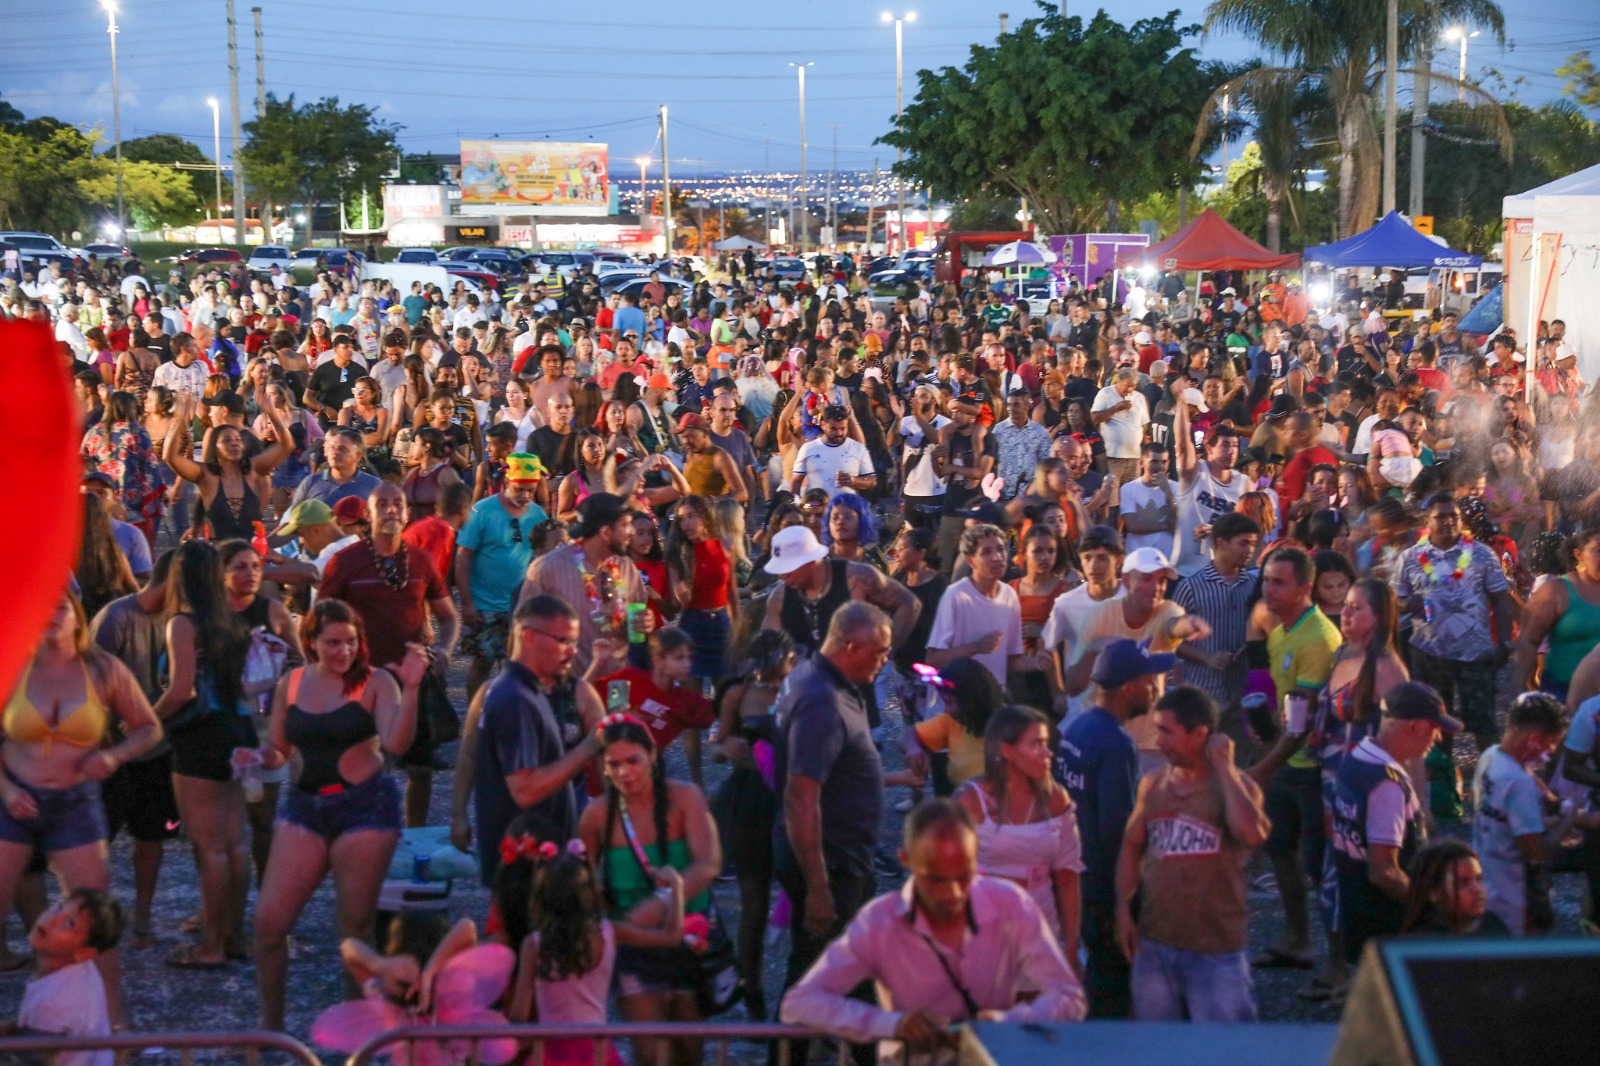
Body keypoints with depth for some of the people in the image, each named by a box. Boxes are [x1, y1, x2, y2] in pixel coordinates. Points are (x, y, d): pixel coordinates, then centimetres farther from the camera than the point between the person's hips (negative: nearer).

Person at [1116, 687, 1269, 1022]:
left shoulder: (1237, 786, -8)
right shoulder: (1152, 784, 5)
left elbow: (1251, 833, -29)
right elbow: (1132, 847, 13)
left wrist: (1224, 767, -19)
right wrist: (1123, 909, 2)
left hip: (1216, 950, -5)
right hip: (1154, 944, 5)